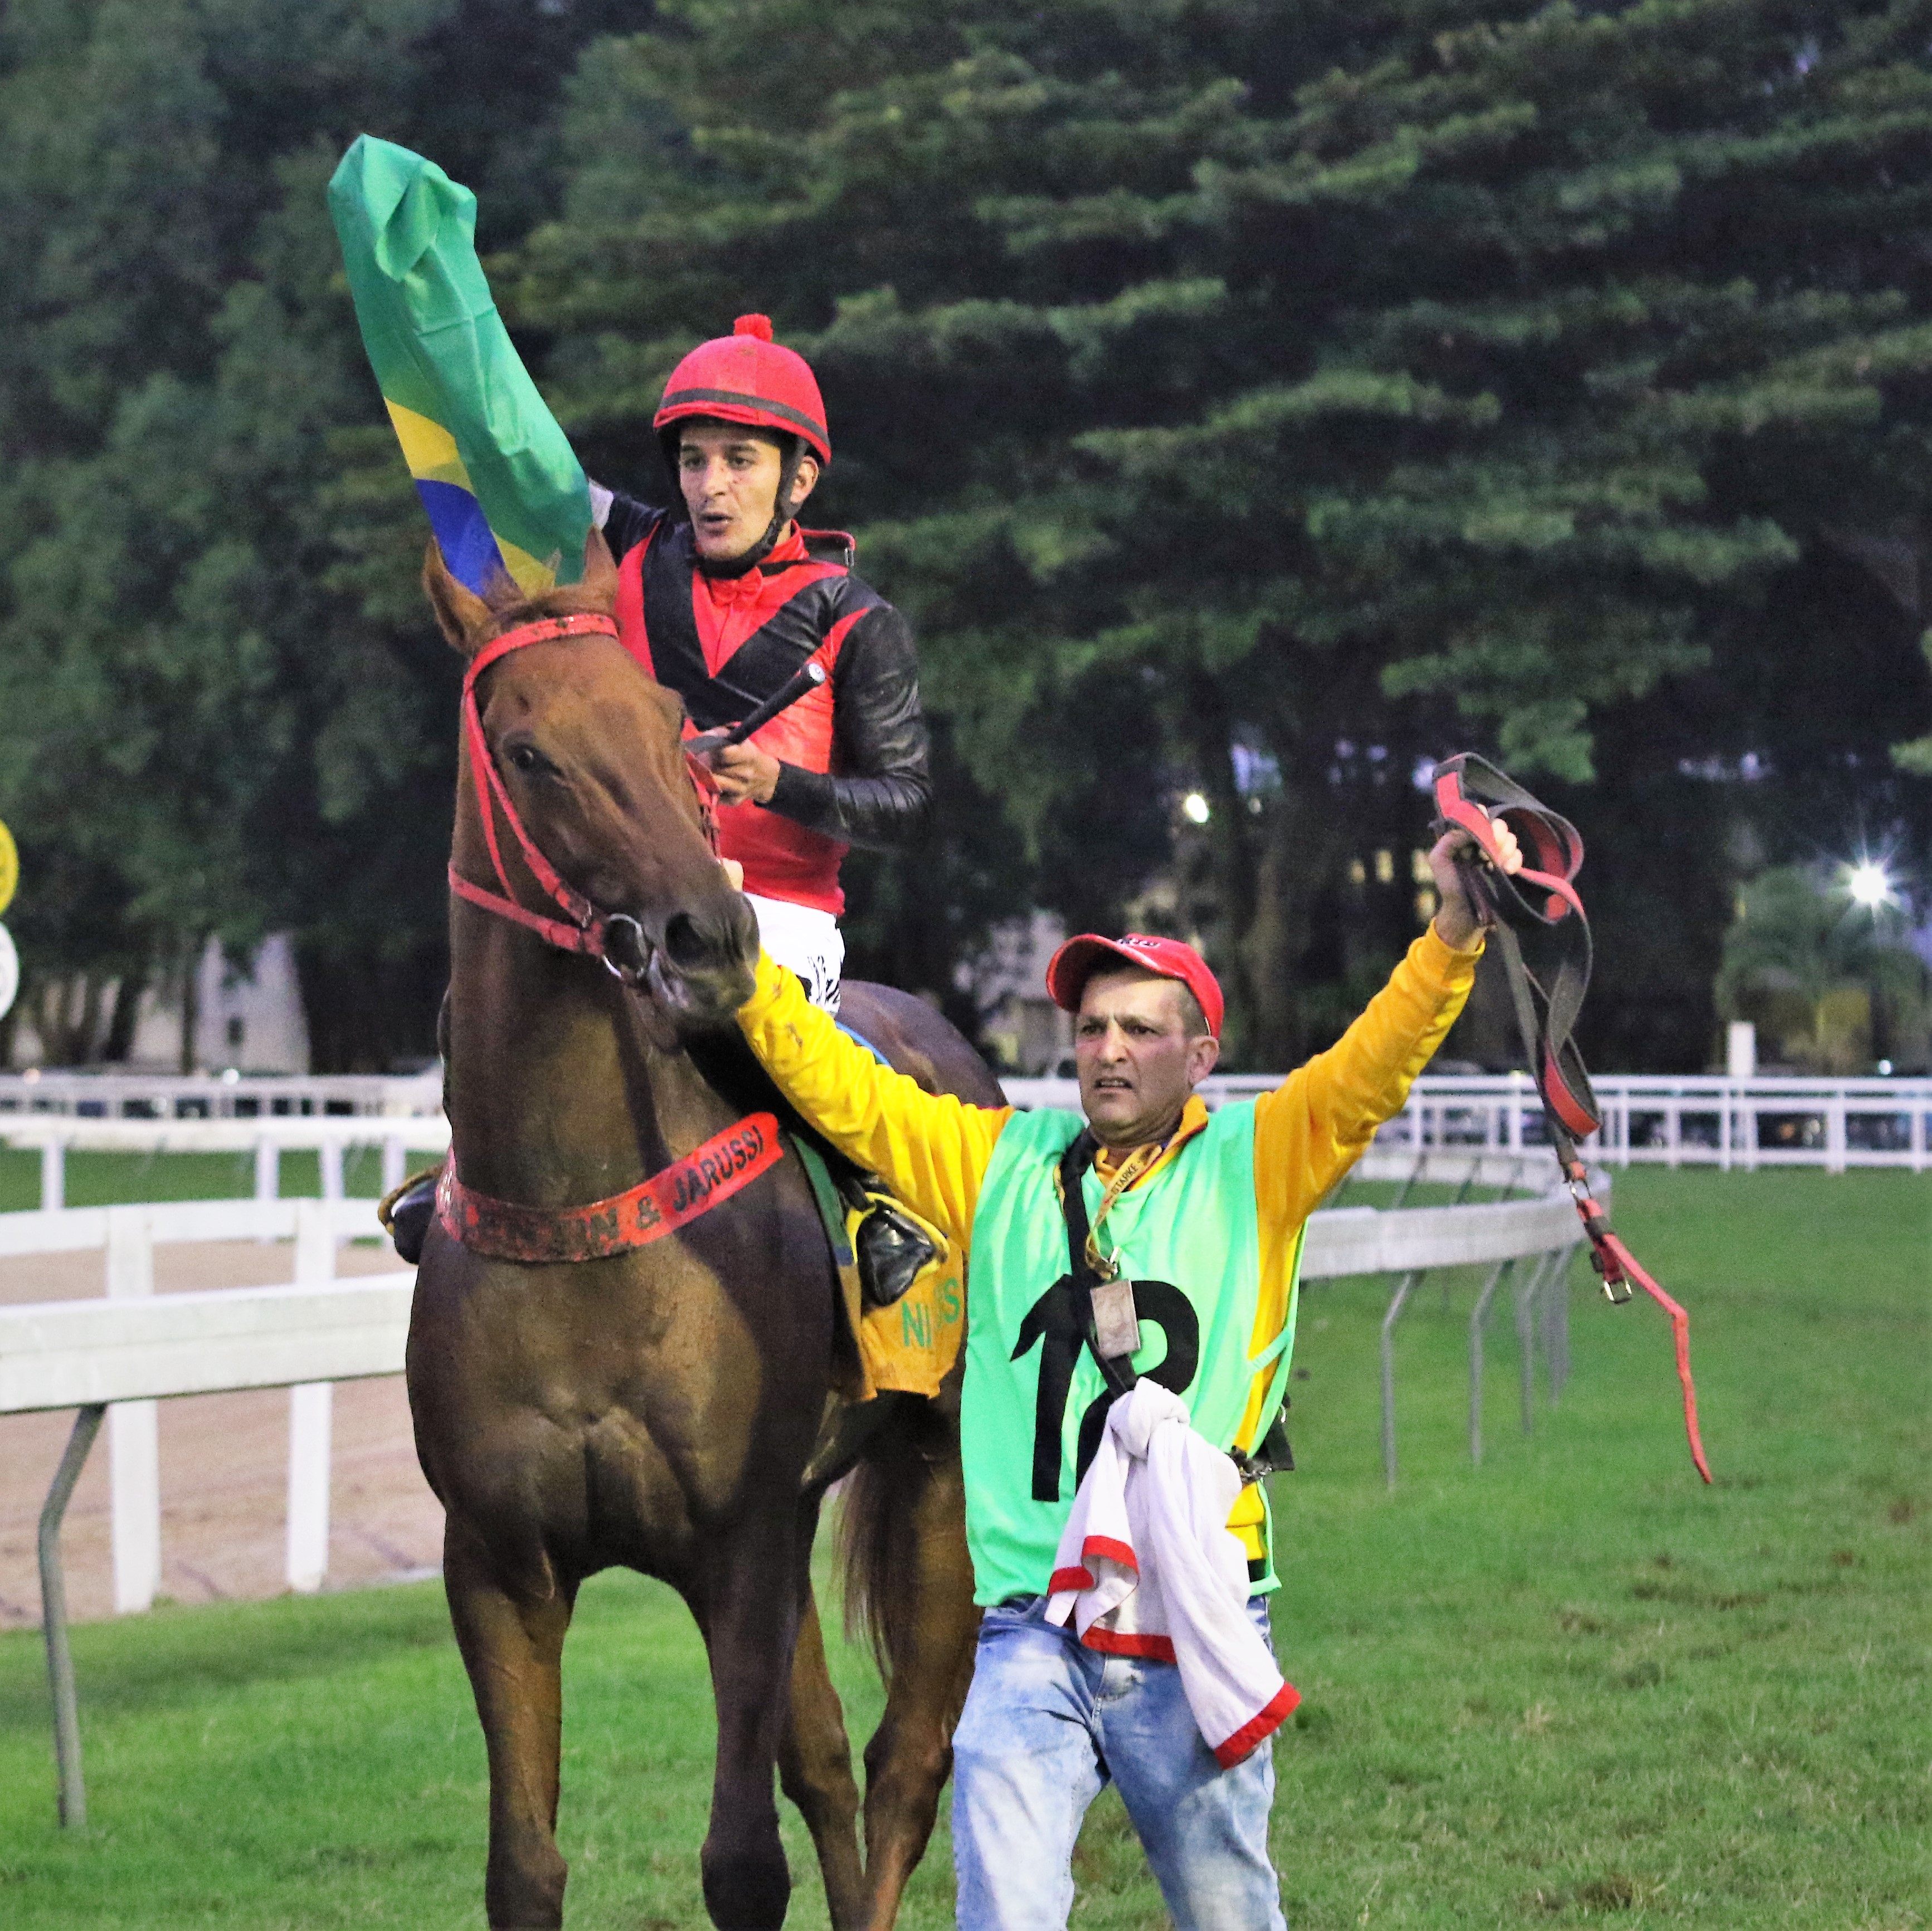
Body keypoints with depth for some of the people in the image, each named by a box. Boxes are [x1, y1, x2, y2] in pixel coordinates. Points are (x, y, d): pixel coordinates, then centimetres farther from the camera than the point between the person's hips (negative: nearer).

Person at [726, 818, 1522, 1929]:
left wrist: (1455, 932, -22)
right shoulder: (1000, 1163, 12)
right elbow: (835, 1084, 11)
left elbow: (1374, 1070, -8)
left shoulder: (1253, 1163, 6)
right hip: (1028, 1626, 1)